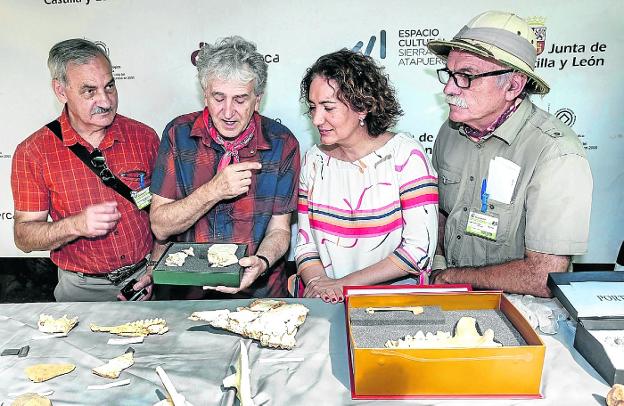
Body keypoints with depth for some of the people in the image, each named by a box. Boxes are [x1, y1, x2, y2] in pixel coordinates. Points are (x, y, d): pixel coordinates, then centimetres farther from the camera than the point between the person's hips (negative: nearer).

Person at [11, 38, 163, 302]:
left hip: (144, 280, 0)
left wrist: (156, 269, -4)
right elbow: (24, 237, -2)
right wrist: (76, 225, -20)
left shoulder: (144, 137, 0)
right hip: (82, 289, 0)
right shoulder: (32, 152, -4)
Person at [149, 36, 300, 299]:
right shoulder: (178, 134, -3)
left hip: (259, 291, -1)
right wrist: (213, 191, -20)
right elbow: (160, 227, -5)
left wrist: (261, 262, -20)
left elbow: (279, 229, 1)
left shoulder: (282, 144, -4)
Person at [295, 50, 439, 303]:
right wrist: (319, 283, -14)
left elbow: (420, 247, -12)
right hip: (328, 304, 3)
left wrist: (343, 284, -13)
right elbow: (305, 245, 8)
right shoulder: (314, 160, 7)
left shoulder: (404, 154, -7)